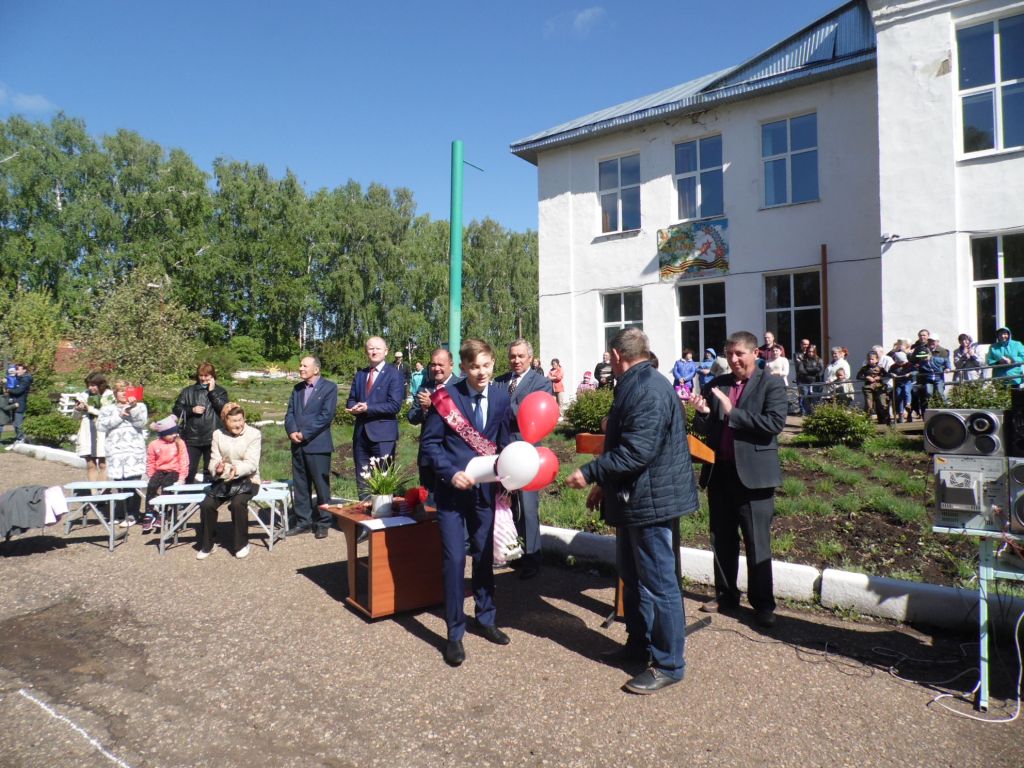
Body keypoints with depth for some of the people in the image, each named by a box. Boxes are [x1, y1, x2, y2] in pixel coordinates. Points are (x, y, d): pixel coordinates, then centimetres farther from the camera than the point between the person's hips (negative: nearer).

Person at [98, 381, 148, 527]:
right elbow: (101, 425, 2)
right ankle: (121, 513, 14)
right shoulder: (107, 409, 17)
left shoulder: (139, 406, 13)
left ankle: (132, 515, -6)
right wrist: (119, 416, -5)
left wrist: (134, 407, -11)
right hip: (115, 451, 2)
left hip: (134, 450, -2)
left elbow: (141, 423, -3)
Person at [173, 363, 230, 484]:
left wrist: (212, 391, -10)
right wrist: (191, 410, -8)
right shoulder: (188, 391, 10)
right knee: (188, 470, 4)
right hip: (191, 438, 1)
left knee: (211, 471, 8)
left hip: (212, 439, -1)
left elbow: (224, 409, -10)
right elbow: (176, 409, 8)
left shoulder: (220, 391, 6)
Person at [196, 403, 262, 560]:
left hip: (247, 480, -3)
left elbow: (252, 464, -14)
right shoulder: (218, 435, 5)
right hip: (223, 480, 4)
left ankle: (241, 544, -8)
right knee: (207, 505, -19)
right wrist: (217, 468, -25)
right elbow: (214, 461, 0)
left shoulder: (253, 434, -6)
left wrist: (237, 470, -35)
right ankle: (207, 544, 3)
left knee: (237, 503, -30)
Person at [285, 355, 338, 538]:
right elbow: (290, 413, 11)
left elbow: (326, 415, -13)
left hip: (317, 445, -6)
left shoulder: (329, 387, -4)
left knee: (321, 486, 1)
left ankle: (322, 523, 12)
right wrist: (292, 431, -9)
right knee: (300, 486, 11)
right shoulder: (297, 388, 15)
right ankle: (303, 521, 21)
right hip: (298, 445, 6)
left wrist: (305, 433, -15)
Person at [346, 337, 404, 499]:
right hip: (361, 433, 6)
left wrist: (368, 408, -20)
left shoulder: (394, 374, -5)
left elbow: (395, 405, -15)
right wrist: (355, 407, -10)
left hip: (383, 434, -6)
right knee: (362, 479, 13)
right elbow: (351, 400, 13)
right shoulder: (360, 374, 15)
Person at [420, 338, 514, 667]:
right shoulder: (446, 397, -12)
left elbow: (503, 441, 5)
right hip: (452, 490, -4)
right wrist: (451, 473, -21)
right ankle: (455, 633, 13)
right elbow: (429, 442, -10)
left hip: (484, 489, 4)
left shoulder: (501, 396, -1)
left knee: (484, 555, 16)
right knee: (454, 559, -2)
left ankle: (486, 618, 35)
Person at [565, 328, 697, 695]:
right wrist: (605, 485, 18)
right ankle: (638, 643, 37)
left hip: (651, 500, -11)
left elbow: (637, 453, -29)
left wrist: (590, 473, -21)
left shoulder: (648, 391, -22)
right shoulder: (637, 386, 11)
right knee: (632, 575, 21)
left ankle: (669, 665, 15)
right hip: (633, 499, 11)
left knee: (658, 583, 1)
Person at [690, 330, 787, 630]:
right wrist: (702, 414, -11)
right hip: (719, 471, 5)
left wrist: (732, 412, -20)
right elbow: (704, 429, 12)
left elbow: (775, 423, -18)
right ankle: (726, 595, 28)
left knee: (757, 543, 3)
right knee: (722, 540, 14)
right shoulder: (715, 385, 9)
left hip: (752, 473, -5)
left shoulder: (771, 385, -4)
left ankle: (763, 603, 15)